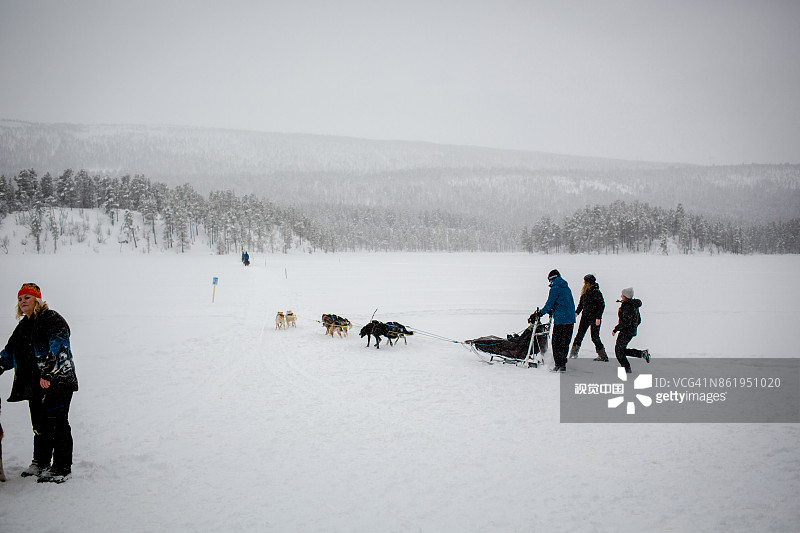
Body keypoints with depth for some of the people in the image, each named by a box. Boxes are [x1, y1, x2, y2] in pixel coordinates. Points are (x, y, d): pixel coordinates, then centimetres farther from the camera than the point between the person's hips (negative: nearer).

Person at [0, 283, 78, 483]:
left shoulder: (51, 319, -8)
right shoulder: (23, 326, 19)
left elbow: (58, 345, -22)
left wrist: (48, 373, -30)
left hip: (57, 383, -8)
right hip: (34, 384, 8)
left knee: (57, 423, -6)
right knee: (39, 424, 15)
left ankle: (62, 468, 0)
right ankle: (40, 463, 29)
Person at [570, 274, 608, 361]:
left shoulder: (596, 292, -15)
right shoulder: (585, 292, 6)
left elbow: (602, 305, -14)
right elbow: (581, 303, 18)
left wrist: (598, 317, -17)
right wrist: (577, 312, 7)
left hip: (594, 318, -7)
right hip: (585, 316, 7)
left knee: (595, 337, -5)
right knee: (579, 335, 6)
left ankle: (603, 356, 5)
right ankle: (574, 353, 13)